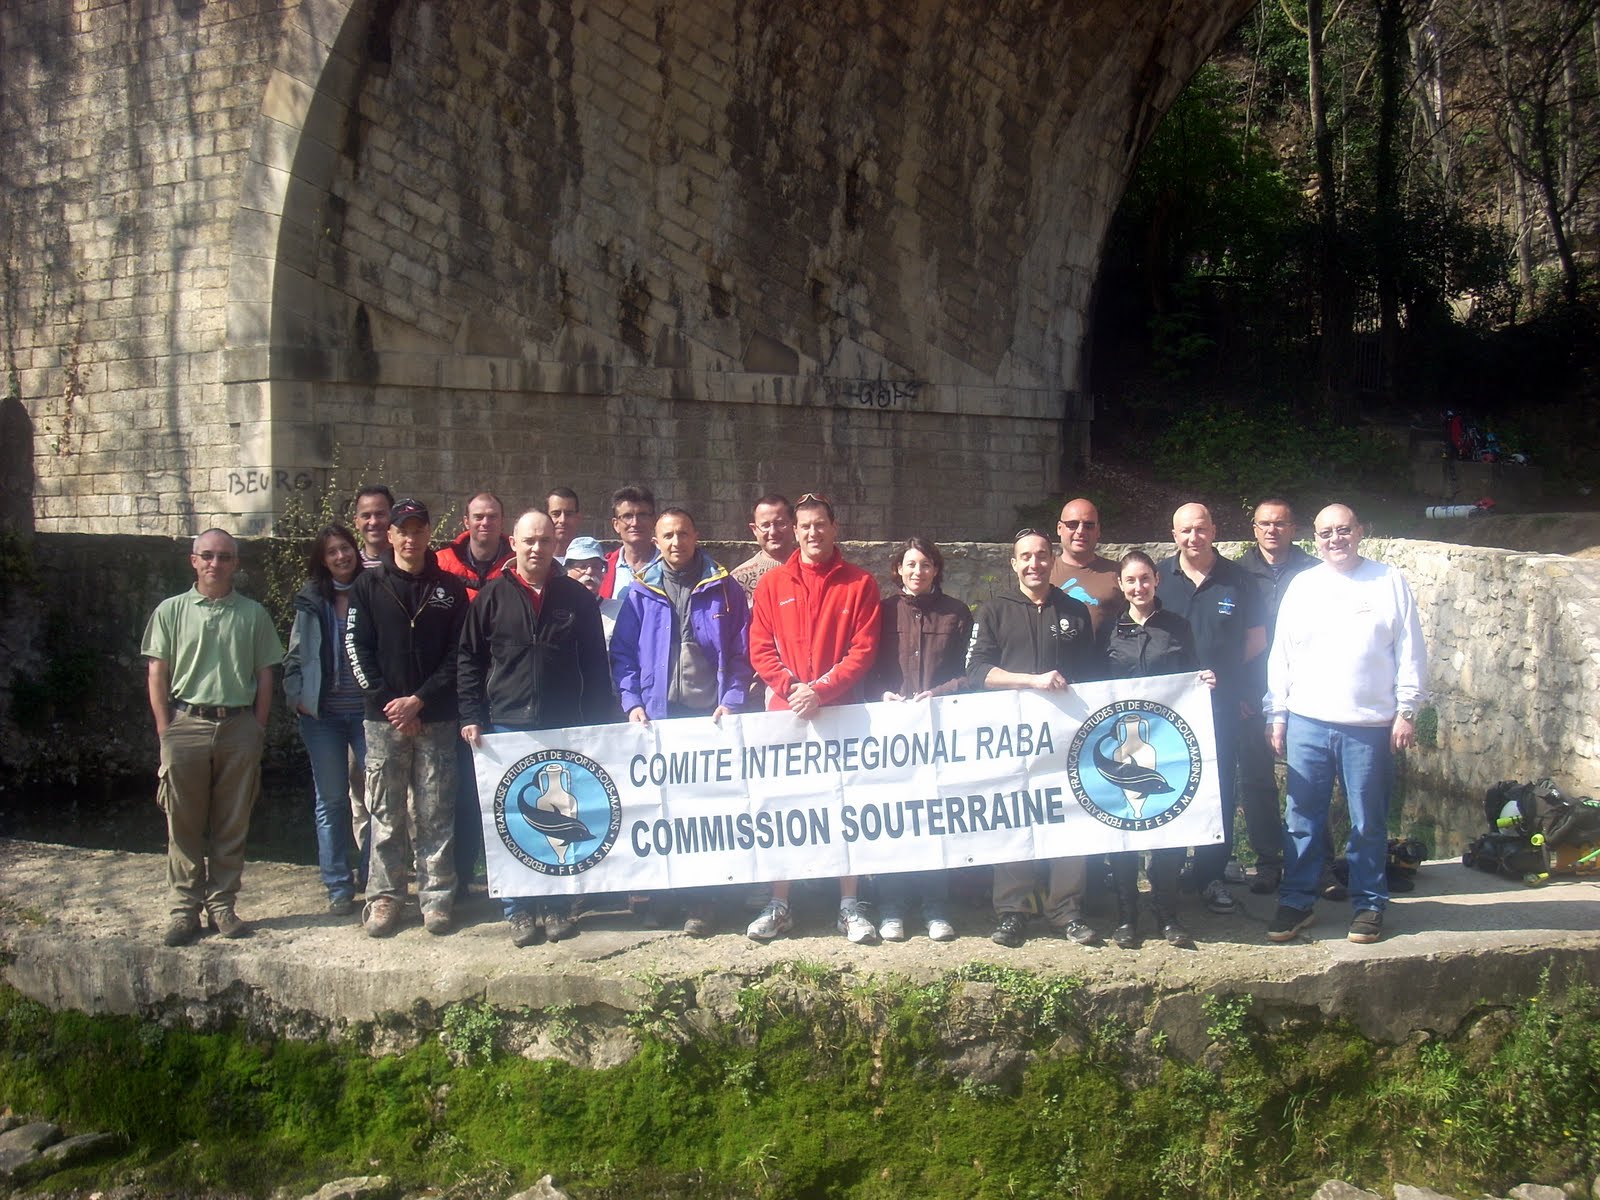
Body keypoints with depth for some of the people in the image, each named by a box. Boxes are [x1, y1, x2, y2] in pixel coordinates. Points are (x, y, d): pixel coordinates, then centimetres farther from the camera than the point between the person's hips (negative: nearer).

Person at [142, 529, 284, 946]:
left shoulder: (253, 614, 8)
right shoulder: (171, 611, 6)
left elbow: (265, 676, 9)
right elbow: (156, 674, 5)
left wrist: (257, 728, 2)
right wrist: (165, 728, -2)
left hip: (238, 727, 1)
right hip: (186, 724, -1)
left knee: (232, 826, 5)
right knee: (184, 825, 3)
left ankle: (222, 904, 15)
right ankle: (182, 907, 10)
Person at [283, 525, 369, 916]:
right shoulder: (312, 601, 6)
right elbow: (295, 653, 10)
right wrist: (296, 694, -1)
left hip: (368, 710, -1)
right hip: (323, 714, 1)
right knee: (331, 801, 5)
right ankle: (338, 887, 13)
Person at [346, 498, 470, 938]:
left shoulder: (450, 588, 7)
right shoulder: (369, 586, 7)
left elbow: (458, 654, 2)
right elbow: (356, 648, 1)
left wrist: (420, 699, -8)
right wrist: (389, 702, -8)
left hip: (436, 718, 0)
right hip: (384, 718, 0)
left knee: (436, 814, 2)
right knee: (385, 814, 3)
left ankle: (438, 896, 8)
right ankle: (384, 896, 11)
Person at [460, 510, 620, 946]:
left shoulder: (576, 597, 6)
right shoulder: (492, 597, 5)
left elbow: (596, 665, 8)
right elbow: (469, 661, 7)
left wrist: (600, 723, 2)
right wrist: (471, 718, -1)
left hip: (565, 730, 0)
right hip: (506, 729, 0)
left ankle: (558, 906, 15)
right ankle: (518, 910, 11)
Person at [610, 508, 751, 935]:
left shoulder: (725, 590, 6)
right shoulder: (641, 592, 9)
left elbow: (741, 652, 5)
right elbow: (622, 652, 8)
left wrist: (732, 700, -7)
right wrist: (632, 701, -4)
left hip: (710, 713, -1)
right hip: (657, 713, 2)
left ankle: (702, 901, 3)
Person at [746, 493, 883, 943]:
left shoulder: (859, 584, 4)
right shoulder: (772, 583, 8)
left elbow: (863, 650, -3)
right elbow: (760, 648, 3)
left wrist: (821, 690, -14)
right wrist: (792, 687, -12)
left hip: (841, 710, -1)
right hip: (784, 711, 1)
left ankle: (849, 907, 9)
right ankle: (779, 906, 11)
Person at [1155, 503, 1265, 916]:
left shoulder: (1236, 579, 5)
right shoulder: (1159, 577, 4)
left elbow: (1256, 639, 11)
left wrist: (1222, 671, 4)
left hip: (1222, 705, 0)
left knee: (1220, 791, 4)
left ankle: (1212, 877, 15)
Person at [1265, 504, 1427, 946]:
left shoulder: (1389, 581, 3)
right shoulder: (1301, 586, 10)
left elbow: (1410, 651, 3)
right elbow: (1280, 655, 11)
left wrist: (1406, 711, -2)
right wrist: (1277, 715, 7)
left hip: (1370, 726, -2)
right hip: (1307, 723, 2)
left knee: (1369, 822, 6)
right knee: (1302, 818, 5)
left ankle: (1368, 904, 18)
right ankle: (1296, 902, 15)